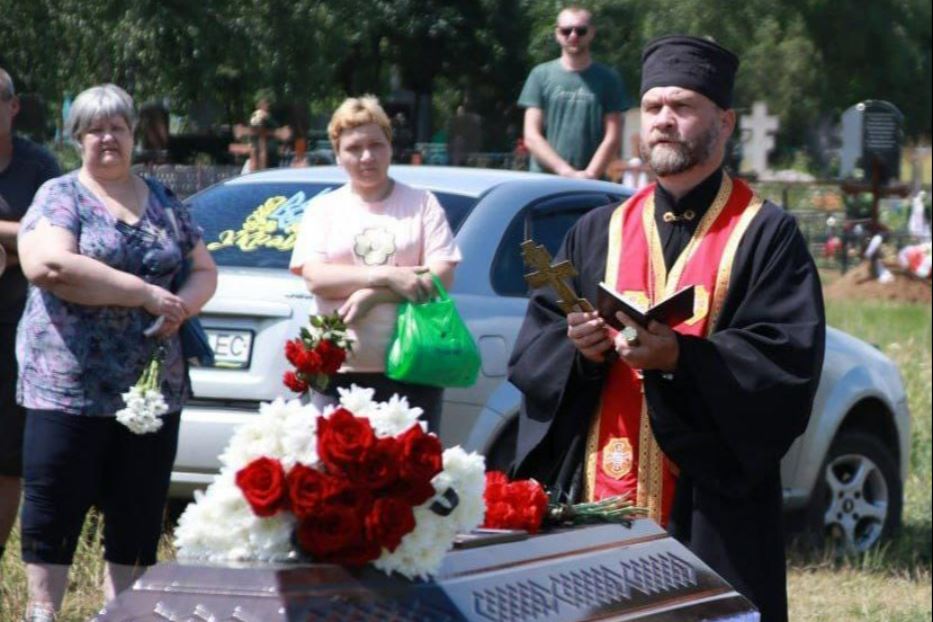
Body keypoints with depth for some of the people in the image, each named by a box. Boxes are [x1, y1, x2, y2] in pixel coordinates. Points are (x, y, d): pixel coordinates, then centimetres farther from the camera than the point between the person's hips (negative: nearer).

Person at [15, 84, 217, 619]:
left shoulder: (163, 203, 15)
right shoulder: (60, 197, 0)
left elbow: (205, 270, 20)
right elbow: (49, 265, -17)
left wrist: (183, 304, -6)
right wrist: (146, 294, -18)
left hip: (154, 388, 4)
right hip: (69, 387, -4)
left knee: (138, 515, 6)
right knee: (55, 512, -2)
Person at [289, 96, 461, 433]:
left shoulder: (422, 203, 10)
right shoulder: (323, 209, 12)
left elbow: (441, 276, -1)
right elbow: (316, 278, -3)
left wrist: (372, 295, -12)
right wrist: (387, 276, -14)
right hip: (340, 370, 0)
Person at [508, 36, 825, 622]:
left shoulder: (768, 236, 2)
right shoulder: (598, 232, 15)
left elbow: (789, 361, -9)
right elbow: (531, 349, 11)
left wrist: (678, 358, -22)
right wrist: (580, 349, -11)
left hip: (710, 509, -3)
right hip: (596, 496, 4)